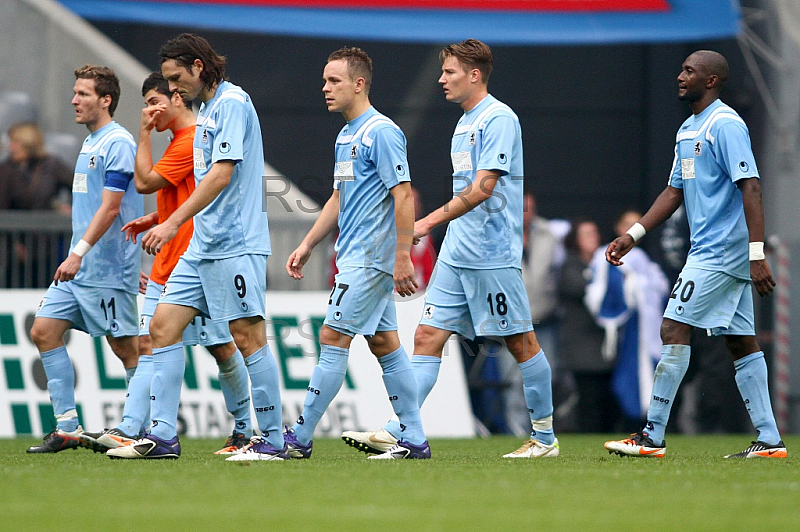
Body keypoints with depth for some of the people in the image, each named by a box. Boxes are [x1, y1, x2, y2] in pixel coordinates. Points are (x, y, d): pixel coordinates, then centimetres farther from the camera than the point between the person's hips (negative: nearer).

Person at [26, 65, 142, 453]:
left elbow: (110, 207, -20)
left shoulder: (118, 142, -13)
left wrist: (79, 252, -26)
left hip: (108, 270, -9)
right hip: (78, 268, 9)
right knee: (44, 330, 1)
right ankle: (67, 428, 2)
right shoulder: (90, 143, 16)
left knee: (126, 347, -3)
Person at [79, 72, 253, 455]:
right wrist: (153, 218, 14)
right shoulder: (181, 140, 17)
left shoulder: (191, 142, -14)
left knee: (222, 350, 1)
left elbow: (145, 182, -16)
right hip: (167, 265, 10)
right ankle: (127, 431, -10)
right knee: (149, 347, -1)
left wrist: (144, 133, -9)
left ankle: (244, 430, 13)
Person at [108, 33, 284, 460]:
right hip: (202, 248, 10)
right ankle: (162, 436, 2)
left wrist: (173, 223, -23)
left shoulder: (232, 103, -11)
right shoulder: (207, 108, 18)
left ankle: (273, 440, 0)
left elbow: (221, 175, -20)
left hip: (235, 245, -10)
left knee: (247, 337, -7)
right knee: (163, 326, 3)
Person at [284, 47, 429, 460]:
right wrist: (307, 246, 21)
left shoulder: (381, 132, -13)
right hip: (354, 255, 10)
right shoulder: (346, 136, 16)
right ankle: (414, 439, 9)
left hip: (370, 256, -10)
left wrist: (403, 257, -22)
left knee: (333, 338, -8)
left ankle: (300, 438, -6)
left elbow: (404, 196, -18)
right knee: (383, 342, 8)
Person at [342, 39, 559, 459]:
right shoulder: (464, 123, 16)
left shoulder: (499, 119, -12)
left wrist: (429, 223, -23)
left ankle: (544, 438, 10)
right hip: (456, 254, 9)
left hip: (493, 257, -9)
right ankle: (396, 433, -6)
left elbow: (482, 189, -20)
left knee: (521, 342, 0)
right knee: (428, 335, 0)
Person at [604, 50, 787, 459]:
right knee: (740, 341, 7)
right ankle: (769, 440, 7)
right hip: (710, 251, 10)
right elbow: (674, 192, 22)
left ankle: (652, 436, -8)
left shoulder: (726, 125, -13)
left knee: (674, 329, -10)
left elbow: (750, 188, -19)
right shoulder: (687, 130, 17)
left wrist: (757, 254, -24)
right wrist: (633, 235, 13)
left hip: (722, 252, -10)